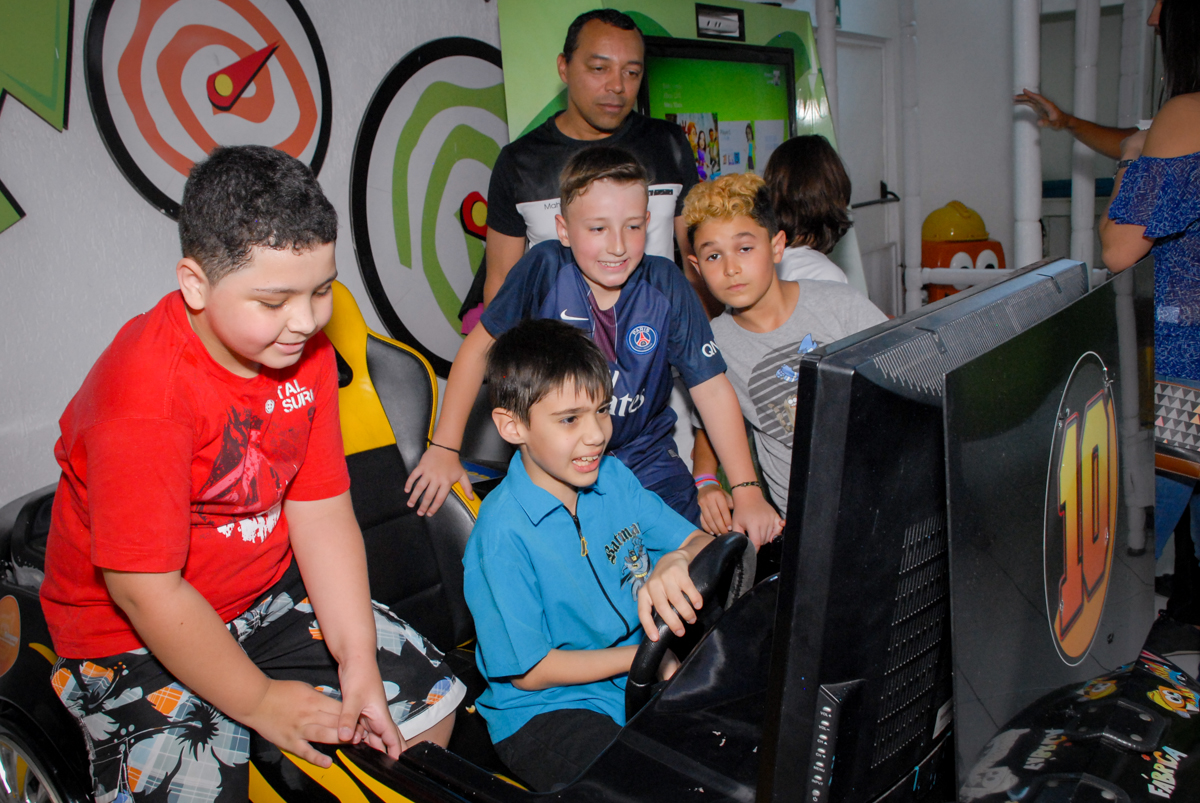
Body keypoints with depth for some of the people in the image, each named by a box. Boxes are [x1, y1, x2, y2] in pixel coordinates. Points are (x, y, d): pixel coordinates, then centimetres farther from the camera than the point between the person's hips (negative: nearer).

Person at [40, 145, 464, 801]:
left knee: (432, 699, 4)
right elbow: (145, 589, -26)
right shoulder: (144, 391, -29)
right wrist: (258, 700, -17)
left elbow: (322, 511, -7)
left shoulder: (307, 353, -7)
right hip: (135, 637, -5)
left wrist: (357, 662, -11)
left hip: (271, 594, 6)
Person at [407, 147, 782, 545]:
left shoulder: (665, 285, -12)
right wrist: (443, 448, -7)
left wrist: (747, 491, -13)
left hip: (647, 462, 1)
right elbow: (480, 346, -6)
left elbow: (712, 389, -9)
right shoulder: (544, 269, -17)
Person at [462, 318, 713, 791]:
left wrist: (677, 562, -23)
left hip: (637, 683, 7)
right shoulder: (503, 533, -19)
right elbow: (530, 672, -14)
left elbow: (704, 541, 1)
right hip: (544, 712, -6)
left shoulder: (612, 478, 1)